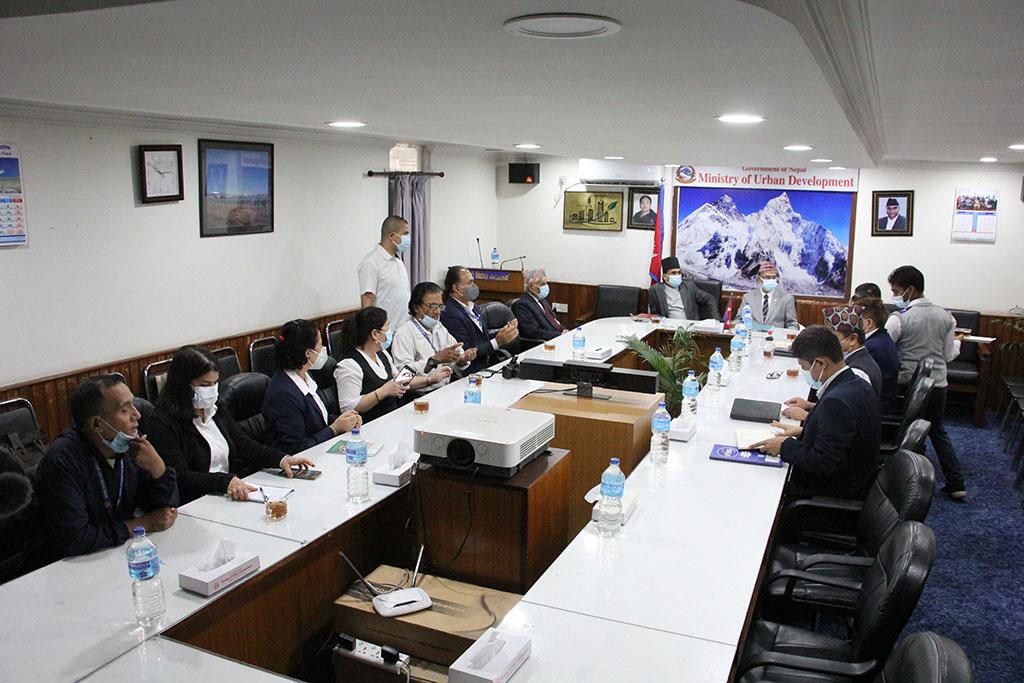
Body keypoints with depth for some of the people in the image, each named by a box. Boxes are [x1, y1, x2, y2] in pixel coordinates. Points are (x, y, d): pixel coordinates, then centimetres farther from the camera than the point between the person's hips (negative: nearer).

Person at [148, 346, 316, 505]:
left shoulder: (215, 410, 14)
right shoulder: (162, 423, -10)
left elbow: (242, 444, 15)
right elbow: (179, 477, -18)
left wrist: (282, 459, -2)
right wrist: (226, 482, -32)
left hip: (233, 496, 7)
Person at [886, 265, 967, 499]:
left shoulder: (899, 319, -16)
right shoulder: (945, 316, 1)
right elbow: (949, 355, 8)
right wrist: (957, 342, 27)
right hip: (938, 384, 5)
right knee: (938, 431, 22)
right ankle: (956, 484, 22)